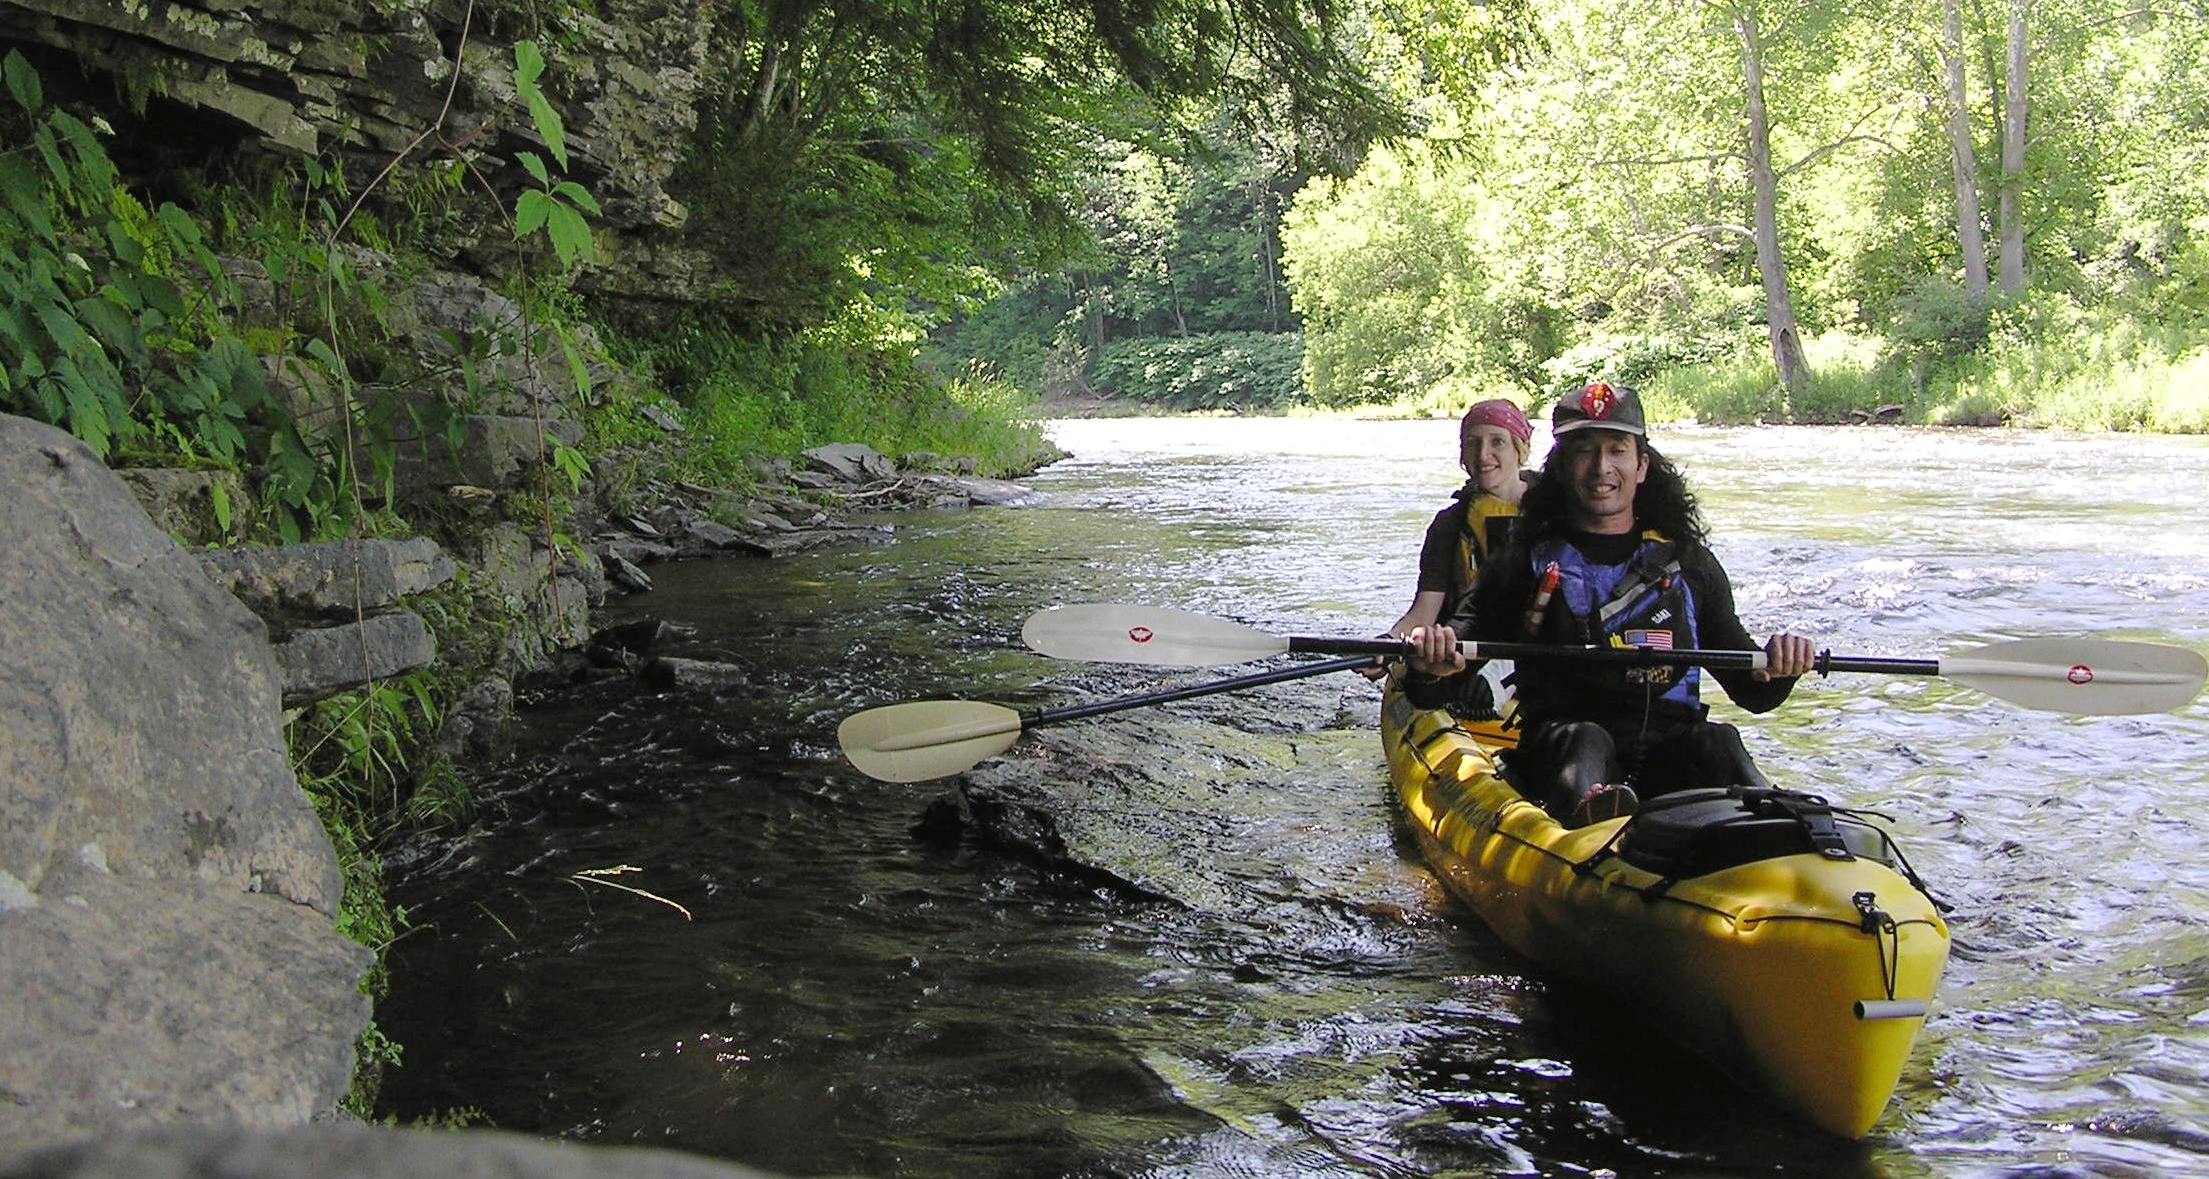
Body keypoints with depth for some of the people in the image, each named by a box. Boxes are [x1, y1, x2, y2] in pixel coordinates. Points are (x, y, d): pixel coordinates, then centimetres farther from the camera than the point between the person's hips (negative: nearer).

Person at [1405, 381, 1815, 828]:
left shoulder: (1689, 564, 18)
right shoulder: (1525, 565, 10)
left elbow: (1752, 693, 21)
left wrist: (1775, 670, -3)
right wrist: (1429, 669, -22)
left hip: (1669, 748, 2)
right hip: (1557, 752, -2)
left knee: (1717, 742, -28)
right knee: (1583, 740, -34)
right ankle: (1590, 813, -65)